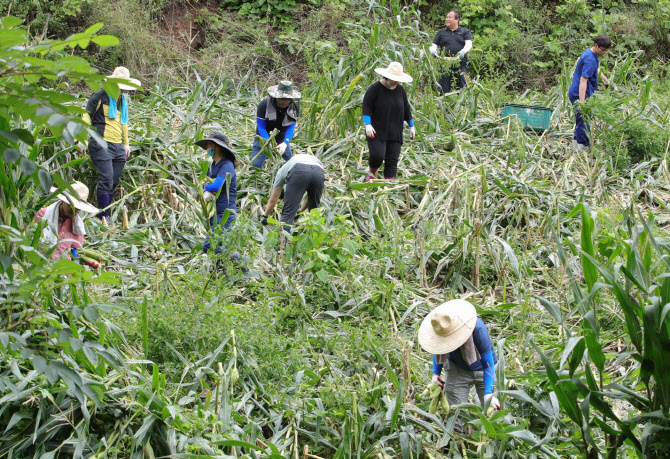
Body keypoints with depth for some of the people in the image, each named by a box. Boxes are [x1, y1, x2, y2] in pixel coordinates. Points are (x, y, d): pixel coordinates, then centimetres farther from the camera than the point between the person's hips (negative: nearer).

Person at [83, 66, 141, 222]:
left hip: (118, 147, 7)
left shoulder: (123, 100, 20)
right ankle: (103, 217, -15)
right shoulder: (100, 97, -2)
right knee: (106, 180, -15)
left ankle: (107, 216, 7)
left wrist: (126, 143, 35)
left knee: (113, 182, 4)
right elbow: (87, 116, -4)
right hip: (101, 144, -7)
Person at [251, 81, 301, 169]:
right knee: (254, 166, -13)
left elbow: (291, 128, -16)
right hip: (264, 138, -3)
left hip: (282, 140, 3)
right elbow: (261, 128, -20)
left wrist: (285, 143, -36)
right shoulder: (264, 105, -21)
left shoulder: (294, 108, -11)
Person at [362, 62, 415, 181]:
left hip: (395, 133, 4)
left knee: (392, 160, -2)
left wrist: (411, 126, 22)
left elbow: (406, 109, 20)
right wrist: (368, 125, -18)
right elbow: (366, 107, -9)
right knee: (377, 156, -17)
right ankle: (372, 172, 14)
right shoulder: (375, 88, -6)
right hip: (377, 131, -4)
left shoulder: (400, 90, 10)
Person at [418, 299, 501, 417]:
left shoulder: (477, 328, -35)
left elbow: (488, 364, -31)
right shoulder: (441, 330, -22)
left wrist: (488, 393, -40)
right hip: (457, 370, 2)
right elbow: (438, 353, 3)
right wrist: (436, 374, -11)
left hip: (481, 370, -2)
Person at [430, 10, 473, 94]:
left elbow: (469, 44, -1)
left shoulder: (465, 32, 13)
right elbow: (434, 45, 14)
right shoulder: (441, 32, 19)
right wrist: (433, 52, -10)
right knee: (444, 89, -1)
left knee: (462, 87, -3)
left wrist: (462, 52, -21)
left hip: (460, 65, -1)